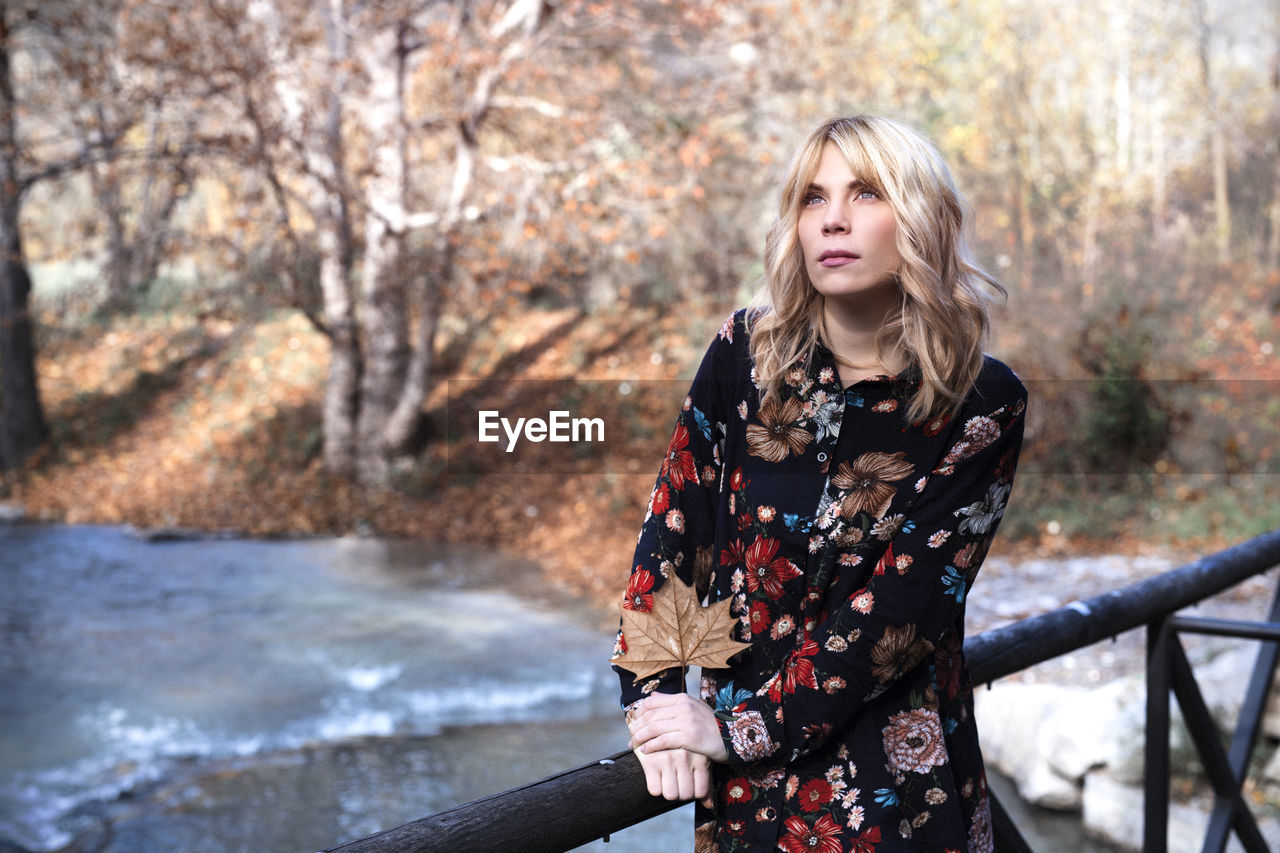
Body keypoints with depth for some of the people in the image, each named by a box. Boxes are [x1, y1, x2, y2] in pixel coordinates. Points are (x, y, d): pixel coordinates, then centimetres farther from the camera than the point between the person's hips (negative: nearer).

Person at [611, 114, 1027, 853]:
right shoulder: (747, 353, -4)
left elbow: (904, 605, -15)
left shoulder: (983, 404, -11)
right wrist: (656, 702, -11)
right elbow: (673, 524, -3)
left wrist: (741, 726, -17)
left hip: (894, 786, -2)